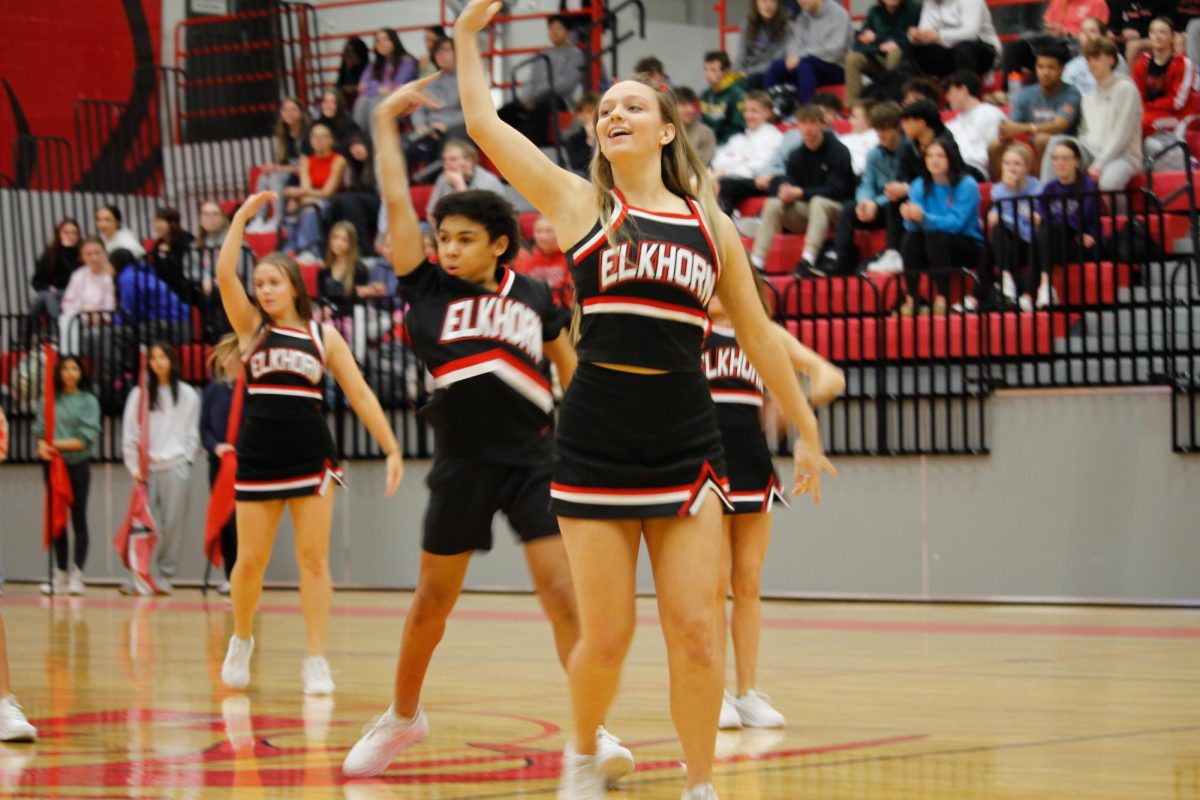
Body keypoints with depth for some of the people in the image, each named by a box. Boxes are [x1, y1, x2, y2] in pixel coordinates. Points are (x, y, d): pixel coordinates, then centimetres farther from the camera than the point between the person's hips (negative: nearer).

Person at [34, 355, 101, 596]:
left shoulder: (88, 401, 2)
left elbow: (88, 436, -7)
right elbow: (40, 429, 5)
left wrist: (59, 444, -13)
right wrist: (43, 445, -16)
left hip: (78, 464, -3)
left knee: (78, 520, -2)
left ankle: (77, 574, -2)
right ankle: (60, 574, 10)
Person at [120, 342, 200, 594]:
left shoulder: (187, 395, 8)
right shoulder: (139, 394, 8)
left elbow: (192, 433, 10)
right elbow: (129, 434, 7)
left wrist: (185, 460, -1)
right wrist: (134, 466, 1)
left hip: (175, 466, 0)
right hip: (147, 468, 0)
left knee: (173, 523, -3)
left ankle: (166, 574, 2)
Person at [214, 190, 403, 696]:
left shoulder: (323, 336, 5)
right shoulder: (252, 327, 5)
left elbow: (360, 394, 4)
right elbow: (225, 274, -9)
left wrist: (391, 449, -1)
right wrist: (242, 217, -9)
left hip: (311, 456, 0)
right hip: (258, 457, 0)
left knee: (313, 559, -1)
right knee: (250, 562, 4)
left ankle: (315, 660, 2)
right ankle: (241, 641, 28)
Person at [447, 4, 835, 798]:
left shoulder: (710, 222, 10)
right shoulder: (581, 203, 5)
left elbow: (758, 334, 16)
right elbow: (485, 124, 1)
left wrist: (806, 427, 17)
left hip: (687, 446, 1)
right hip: (597, 443, -1)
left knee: (696, 632, -4)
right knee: (605, 638, 2)